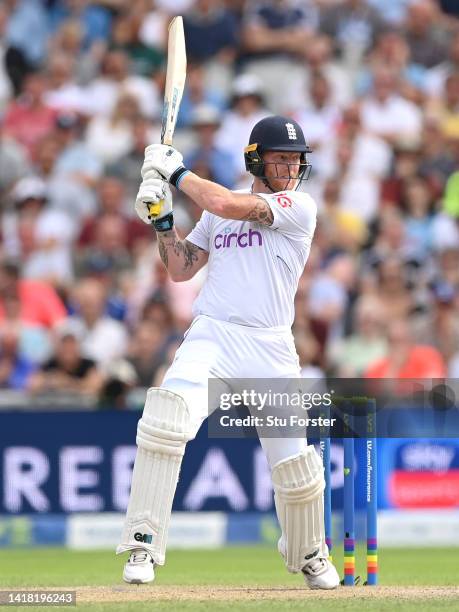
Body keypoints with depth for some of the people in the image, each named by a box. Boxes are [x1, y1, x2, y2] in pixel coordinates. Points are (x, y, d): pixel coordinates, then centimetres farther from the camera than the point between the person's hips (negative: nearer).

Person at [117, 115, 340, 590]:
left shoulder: (300, 207, -2)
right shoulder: (217, 210, 15)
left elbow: (225, 204, -14)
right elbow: (180, 269, 20)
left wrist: (177, 171, -2)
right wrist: (161, 218, 6)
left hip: (271, 349, -2)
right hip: (210, 337, 2)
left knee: (294, 463, 1)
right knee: (166, 418, -27)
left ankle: (309, 555, 32)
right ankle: (143, 546, -24)